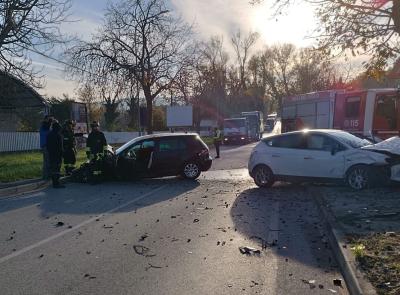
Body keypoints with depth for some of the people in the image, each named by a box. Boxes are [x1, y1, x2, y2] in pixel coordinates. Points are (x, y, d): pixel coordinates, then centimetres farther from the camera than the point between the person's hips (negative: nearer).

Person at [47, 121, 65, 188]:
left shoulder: (49, 134, 14)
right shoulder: (58, 135, -14)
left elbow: (47, 145, 18)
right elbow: (60, 146, -16)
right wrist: (61, 155, -14)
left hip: (51, 154, 9)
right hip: (57, 154, -9)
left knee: (52, 168, 13)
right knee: (57, 168, -7)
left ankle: (54, 183, 19)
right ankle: (57, 183, -7)